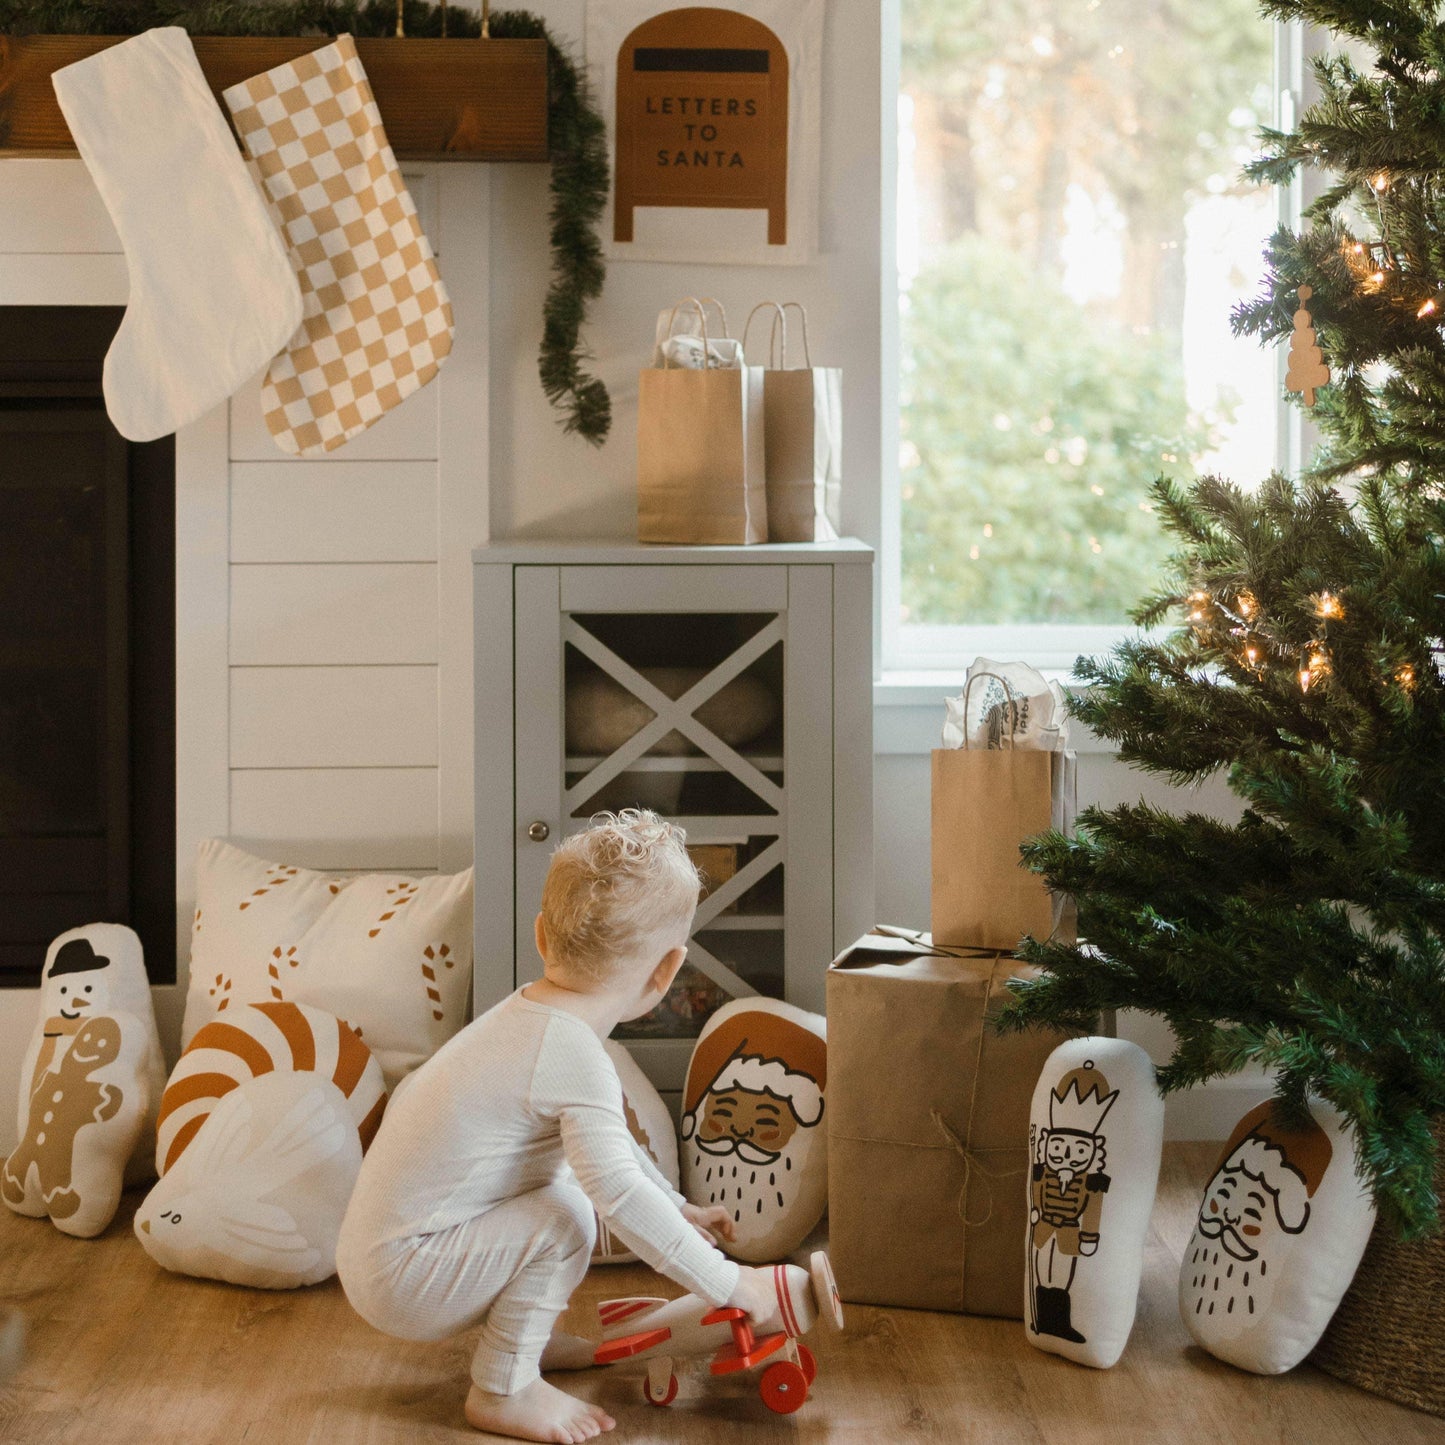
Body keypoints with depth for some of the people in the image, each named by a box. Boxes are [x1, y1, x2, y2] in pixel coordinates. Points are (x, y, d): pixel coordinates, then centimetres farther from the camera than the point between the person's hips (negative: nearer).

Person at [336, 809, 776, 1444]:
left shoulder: (528, 1016, 10)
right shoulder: (574, 1057, -22)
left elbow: (606, 1140, 27)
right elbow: (619, 1191, -31)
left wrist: (678, 1207, 30)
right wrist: (730, 1284, -24)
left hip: (376, 1250, 10)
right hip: (399, 1278, -10)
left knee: (560, 1176, 15)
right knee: (565, 1217, -20)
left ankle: (521, 1338, 22)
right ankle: (501, 1392, -7)